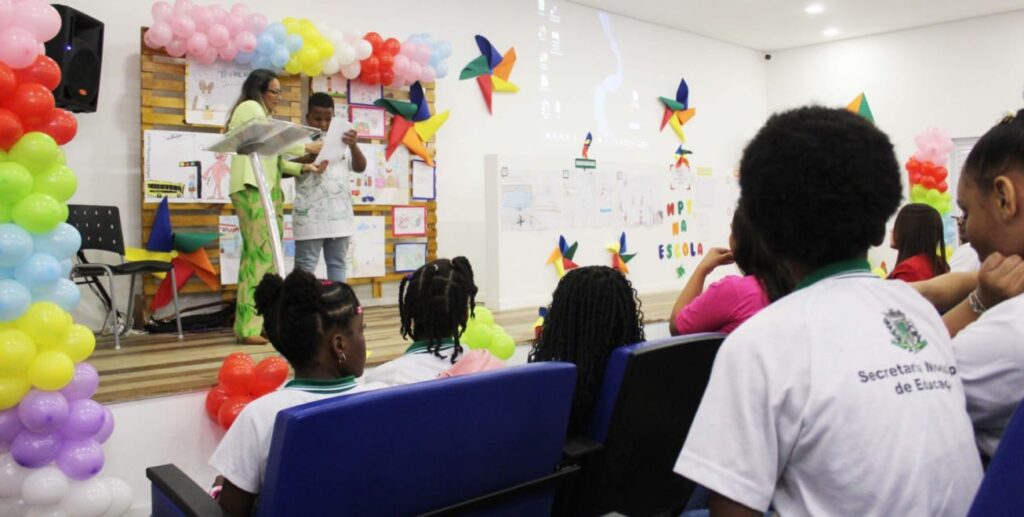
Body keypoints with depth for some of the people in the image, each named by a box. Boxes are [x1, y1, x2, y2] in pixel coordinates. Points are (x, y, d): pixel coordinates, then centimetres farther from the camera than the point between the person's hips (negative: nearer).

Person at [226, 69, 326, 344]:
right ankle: (248, 327, -17)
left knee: (267, 256, 3)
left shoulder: (263, 115, 29)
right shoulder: (249, 107, 2)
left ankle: (264, 321, 2)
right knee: (260, 255, -16)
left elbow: (274, 160, 21)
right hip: (252, 189, -10)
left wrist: (306, 167, 8)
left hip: (268, 190, 10)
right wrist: (308, 148, -1)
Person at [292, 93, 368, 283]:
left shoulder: (341, 141, 13)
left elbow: (360, 167, 4)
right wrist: (307, 160, -20)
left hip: (339, 214, 4)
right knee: (306, 265, -2)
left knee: (338, 263, 10)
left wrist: (354, 146, -14)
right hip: (311, 216, -4)